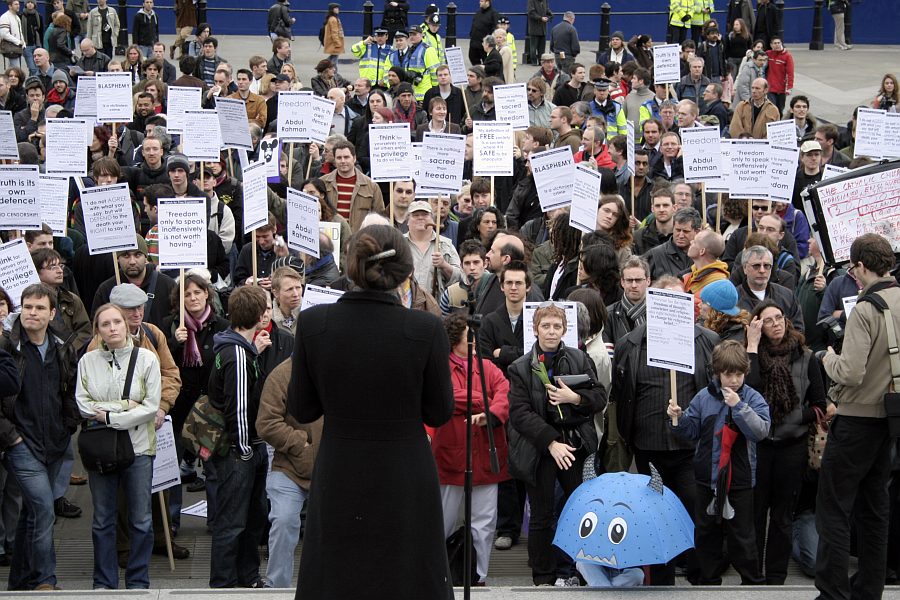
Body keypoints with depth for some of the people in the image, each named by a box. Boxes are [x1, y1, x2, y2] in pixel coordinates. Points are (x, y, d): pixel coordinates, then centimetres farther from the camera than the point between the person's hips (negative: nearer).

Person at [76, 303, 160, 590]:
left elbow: (151, 407, -10)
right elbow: (82, 404, -7)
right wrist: (125, 406, -13)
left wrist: (109, 416, -13)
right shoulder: (88, 361, 2)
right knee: (102, 519, 9)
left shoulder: (146, 358, -3)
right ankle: (104, 582, 18)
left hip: (138, 447, -1)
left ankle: (138, 582, 15)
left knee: (141, 519, 4)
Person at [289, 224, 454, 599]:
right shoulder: (425, 329, -14)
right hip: (405, 483, -1)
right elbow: (439, 413, -3)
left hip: (338, 483, 2)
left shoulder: (313, 323, -9)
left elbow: (301, 410, 0)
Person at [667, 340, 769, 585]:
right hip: (708, 477, 3)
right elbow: (691, 431, 7)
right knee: (706, 532, 13)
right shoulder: (704, 397, 1)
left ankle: (751, 581, 15)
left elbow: (761, 431, -20)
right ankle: (709, 580, 26)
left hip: (740, 479, -3)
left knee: (741, 535, 3)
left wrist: (738, 406, -25)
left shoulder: (753, 399, -7)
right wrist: (678, 418, -12)